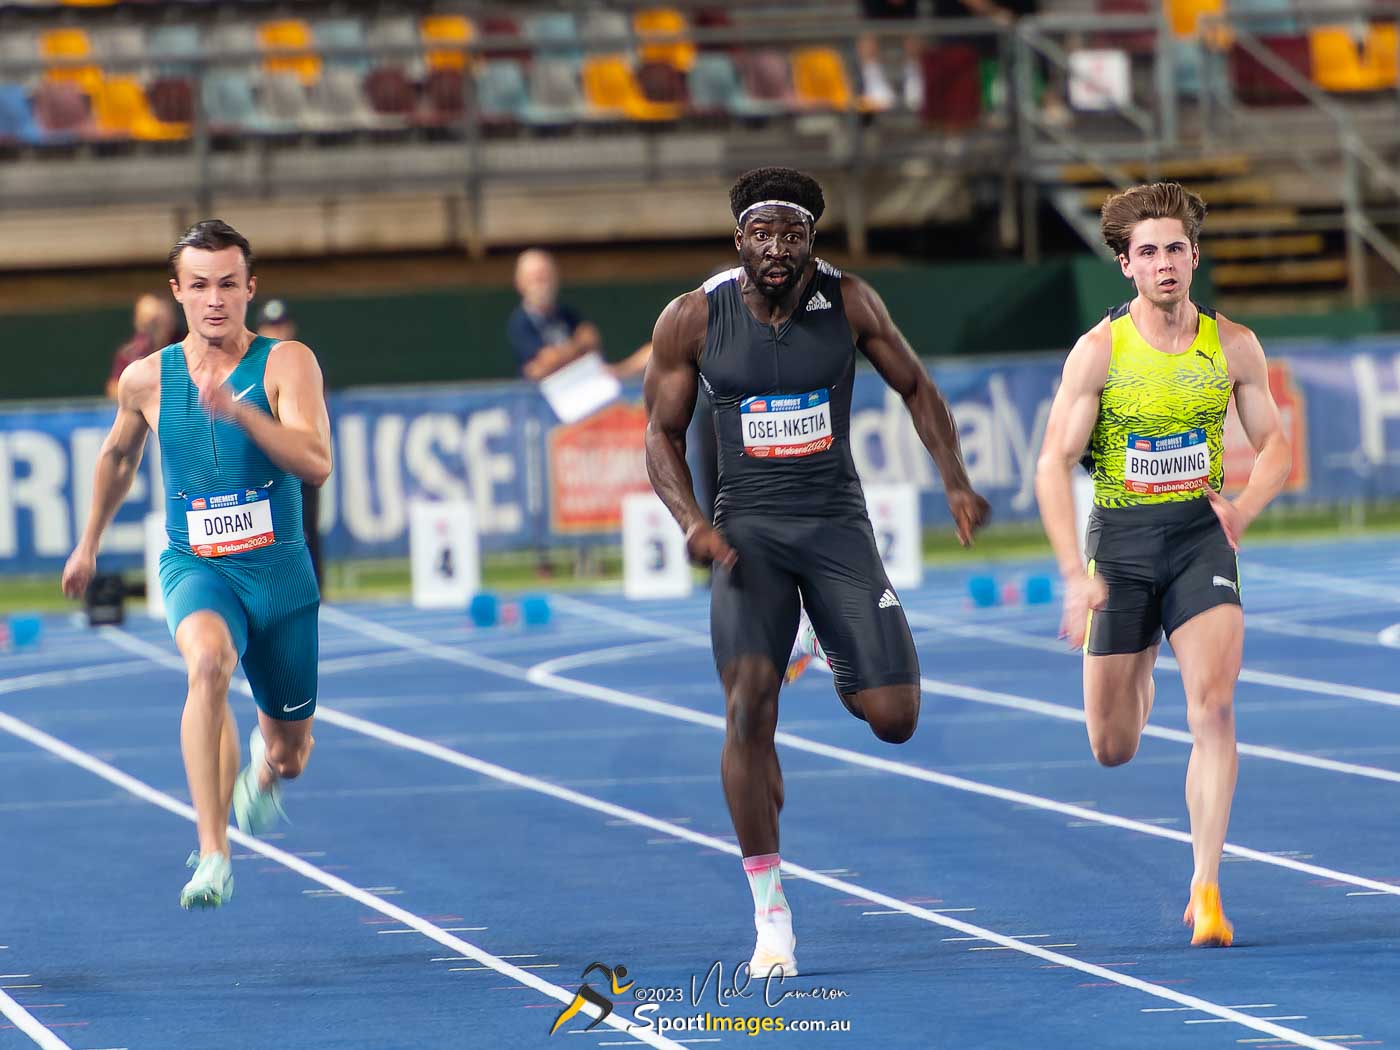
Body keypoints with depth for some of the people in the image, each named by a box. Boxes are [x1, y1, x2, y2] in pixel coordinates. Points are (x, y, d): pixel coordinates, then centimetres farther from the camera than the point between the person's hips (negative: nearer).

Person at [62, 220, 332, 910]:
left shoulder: (286, 363, -9)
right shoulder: (145, 380, -1)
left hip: (280, 571, 1)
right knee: (209, 661, -36)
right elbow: (118, 457, 21)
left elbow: (316, 464, -24)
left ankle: (264, 760, 56)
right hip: (195, 567, -1)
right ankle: (213, 855, -39)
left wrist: (240, 411, -36)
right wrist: (89, 543, 30)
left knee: (291, 756, 14)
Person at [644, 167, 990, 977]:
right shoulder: (692, 320, -5)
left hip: (838, 524, 1)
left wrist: (957, 483, -1)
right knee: (749, 705, -20)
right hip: (749, 530, -1)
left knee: (894, 718, -6)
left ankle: (842, 682, 36)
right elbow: (663, 433, 4)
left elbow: (916, 387, 10)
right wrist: (692, 522, -11)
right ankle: (771, 911, -12)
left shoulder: (849, 303, -4)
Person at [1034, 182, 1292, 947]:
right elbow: (1053, 466, -8)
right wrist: (1076, 576, -17)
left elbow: (1273, 446, 10)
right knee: (1112, 750, 7)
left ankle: (1206, 890, -14)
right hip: (1120, 539, 0)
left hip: (1200, 536, 1)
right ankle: (1135, 675, 47)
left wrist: (1245, 507, -11)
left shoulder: (1234, 347, -1)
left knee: (1214, 706, -18)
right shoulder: (1099, 351, -8)